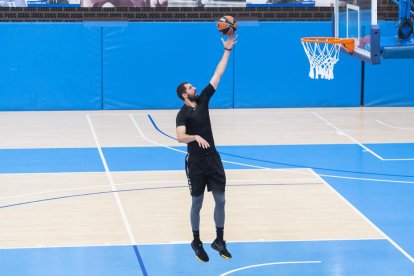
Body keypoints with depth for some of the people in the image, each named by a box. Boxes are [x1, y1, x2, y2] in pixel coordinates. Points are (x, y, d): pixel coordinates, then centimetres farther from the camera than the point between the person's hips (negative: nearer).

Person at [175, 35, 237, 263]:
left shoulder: (203, 100, 4)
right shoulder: (183, 114, -12)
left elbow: (218, 74, 3)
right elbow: (180, 137, -29)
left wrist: (227, 50, 0)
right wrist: (195, 137, -47)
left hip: (213, 158, 5)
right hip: (196, 162, -5)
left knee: (220, 200, 5)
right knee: (197, 203, 5)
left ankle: (219, 241, 16)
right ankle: (196, 242, 18)